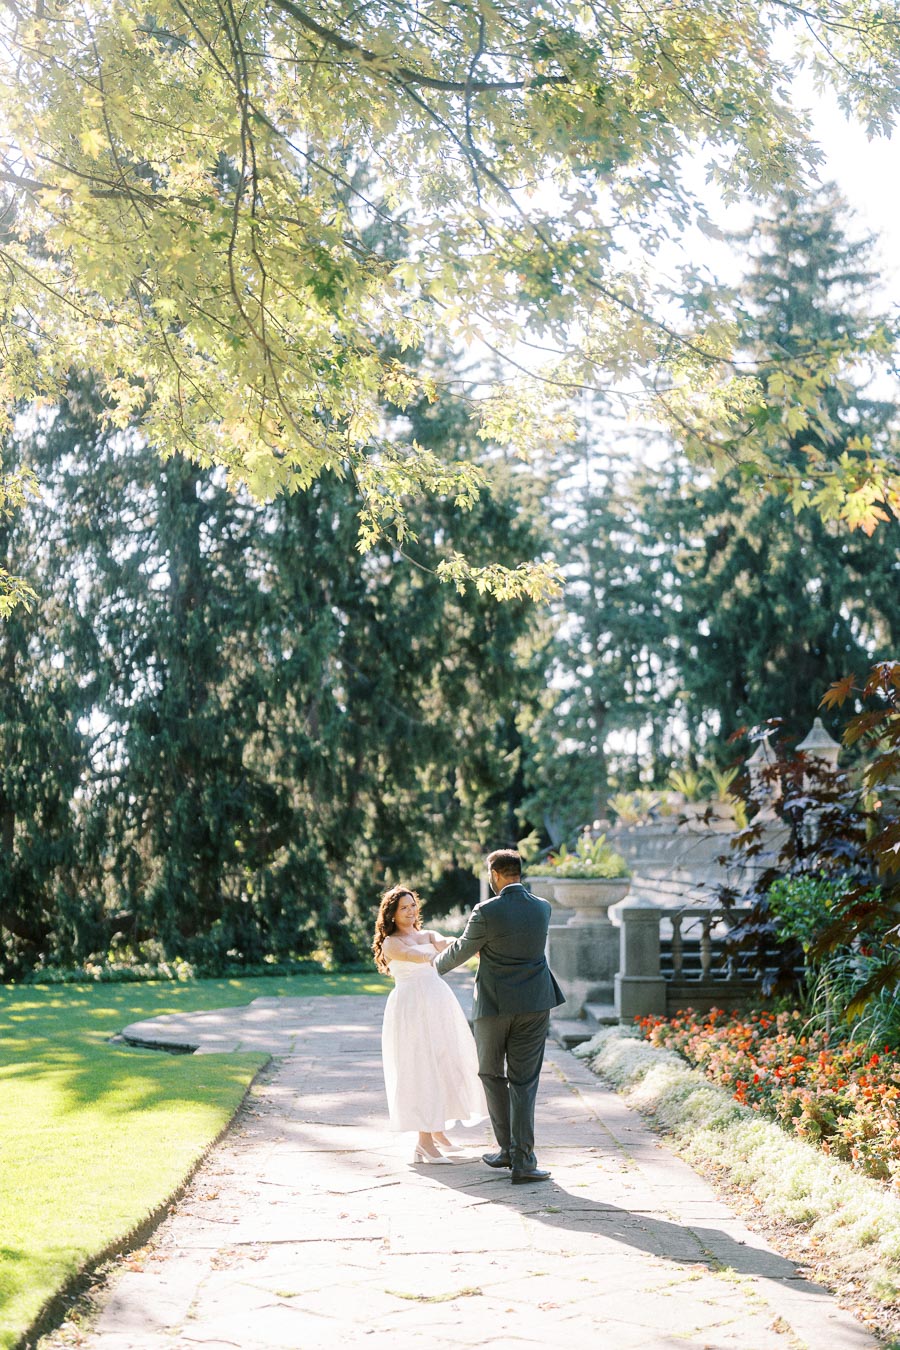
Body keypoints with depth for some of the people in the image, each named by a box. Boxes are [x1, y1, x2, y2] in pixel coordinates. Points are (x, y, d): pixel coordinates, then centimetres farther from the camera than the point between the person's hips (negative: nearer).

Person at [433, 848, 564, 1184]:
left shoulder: (486, 912, -14)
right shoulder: (542, 908, 1)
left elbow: (461, 951, 1)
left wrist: (438, 964, 24)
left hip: (494, 1005, -3)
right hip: (534, 1005, 3)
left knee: (492, 1074, 16)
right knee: (523, 1082, 5)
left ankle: (508, 1148, 19)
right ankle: (522, 1160, -1)